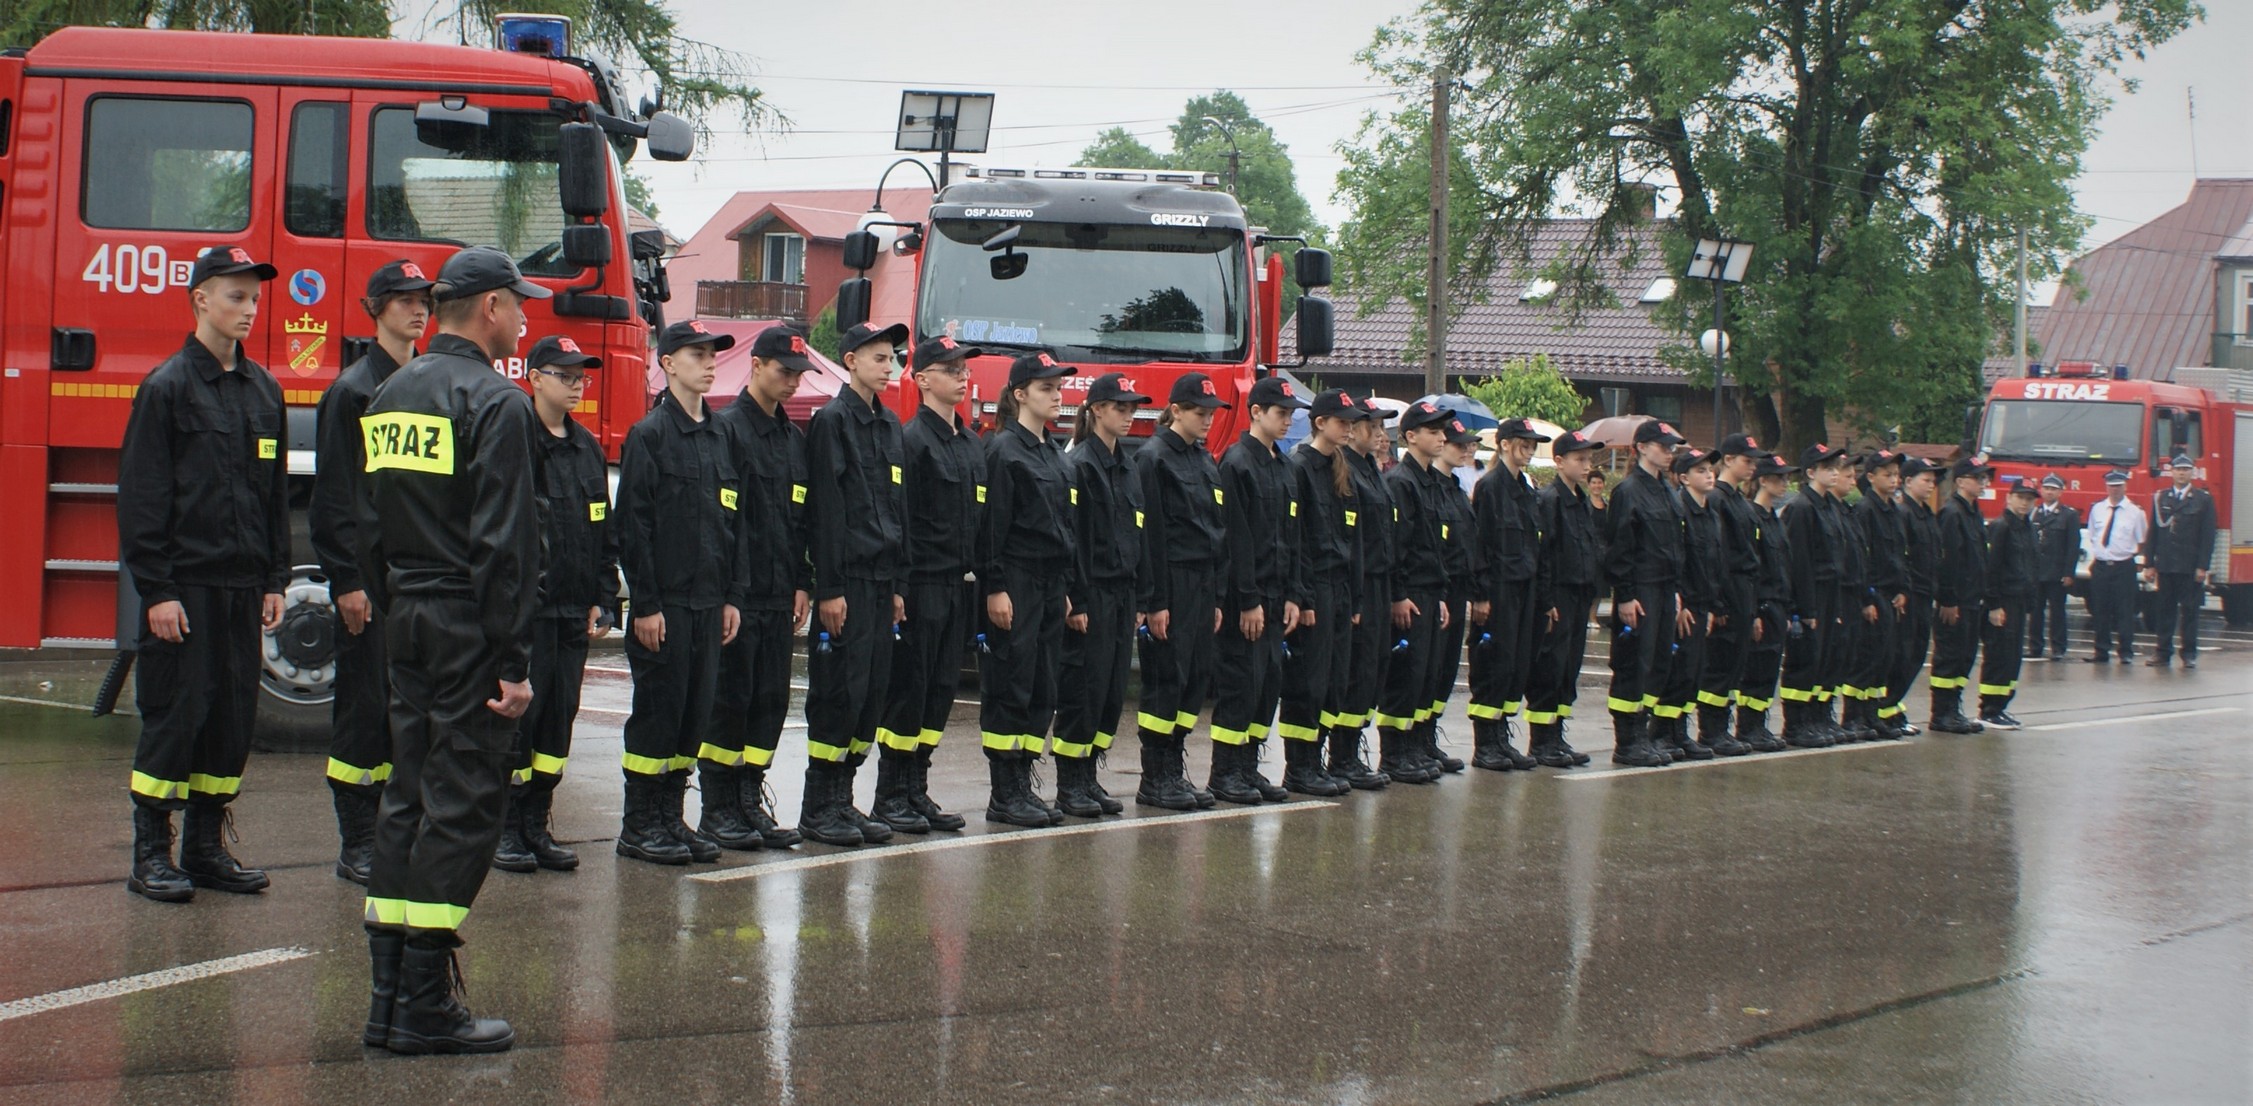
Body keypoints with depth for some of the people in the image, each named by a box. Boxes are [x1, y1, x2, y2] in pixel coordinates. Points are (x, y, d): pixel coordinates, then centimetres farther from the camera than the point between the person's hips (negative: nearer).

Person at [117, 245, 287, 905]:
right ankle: (151, 854, 4)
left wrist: (275, 579, 11)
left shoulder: (263, 391, 12)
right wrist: (156, 590, -14)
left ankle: (207, 846, 16)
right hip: (185, 584, -6)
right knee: (174, 715, -3)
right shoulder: (168, 386, -6)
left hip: (243, 586, 6)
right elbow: (141, 497, -9)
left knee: (233, 718, 7)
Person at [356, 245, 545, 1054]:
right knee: (460, 806, -5)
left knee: (408, 798, 11)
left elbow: (370, 525, 16)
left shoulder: (391, 397, 14)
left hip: (407, 623, 8)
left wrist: (393, 614, 19)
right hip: (468, 624, -8)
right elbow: (504, 541, -17)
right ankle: (425, 1005, -5)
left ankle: (388, 996, 13)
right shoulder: (494, 402, -12)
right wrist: (513, 661, -17)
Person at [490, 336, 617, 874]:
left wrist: (603, 601, 11)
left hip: (573, 610, 7)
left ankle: (536, 826, 15)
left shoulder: (588, 449, 15)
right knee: (518, 715, -4)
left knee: (559, 719, 8)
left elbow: (605, 532, 19)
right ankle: (505, 830, 4)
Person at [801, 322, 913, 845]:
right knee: (838, 693, -7)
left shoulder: (890, 425, 16)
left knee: (873, 692, 7)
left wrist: (898, 585, 15)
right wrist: (829, 589, -17)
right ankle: (818, 809, 0)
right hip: (847, 581, -8)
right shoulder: (832, 421, -7)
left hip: (882, 581, 8)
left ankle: (842, 798, 14)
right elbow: (824, 510, -13)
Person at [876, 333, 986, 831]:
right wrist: (898, 588, -18)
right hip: (922, 585, -8)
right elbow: (899, 519, -14)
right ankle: (890, 796, 4)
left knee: (941, 690, 9)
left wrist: (978, 582, 13)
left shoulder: (973, 445, 15)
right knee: (907, 690, -3)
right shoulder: (912, 440, -10)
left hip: (960, 586, 8)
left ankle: (917, 790, 16)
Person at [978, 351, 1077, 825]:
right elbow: (992, 523, -13)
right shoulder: (1005, 449, -9)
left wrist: (1065, 590, 18)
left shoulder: (1054, 454, 17)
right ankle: (1004, 795, -2)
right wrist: (995, 588, -18)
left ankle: (1022, 783, 13)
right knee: (1011, 688, -6)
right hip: (1016, 581, -8)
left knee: (1043, 691, 8)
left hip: (1050, 582, 8)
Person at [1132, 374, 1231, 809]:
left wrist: (1217, 599, 14)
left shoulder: (1207, 462, 16)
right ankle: (1154, 780, -1)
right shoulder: (1154, 458, -9)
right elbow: (1150, 533, -14)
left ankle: (1174, 770, 14)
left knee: (1197, 678, 7)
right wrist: (1155, 602, -17)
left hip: (1202, 584, 8)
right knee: (1166, 679, -6)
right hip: (1171, 583, -8)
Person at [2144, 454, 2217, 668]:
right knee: (2165, 610, 5)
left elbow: (2207, 536, -2)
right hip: (2165, 566, 2)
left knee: (2190, 611, 2)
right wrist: (2149, 564, 3)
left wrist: (2202, 566, -9)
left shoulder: (2203, 499, 2)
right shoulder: (2160, 499, 10)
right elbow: (2153, 533, 9)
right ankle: (2162, 652, 8)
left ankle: (2189, 654, 6)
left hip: (2190, 567, -2)